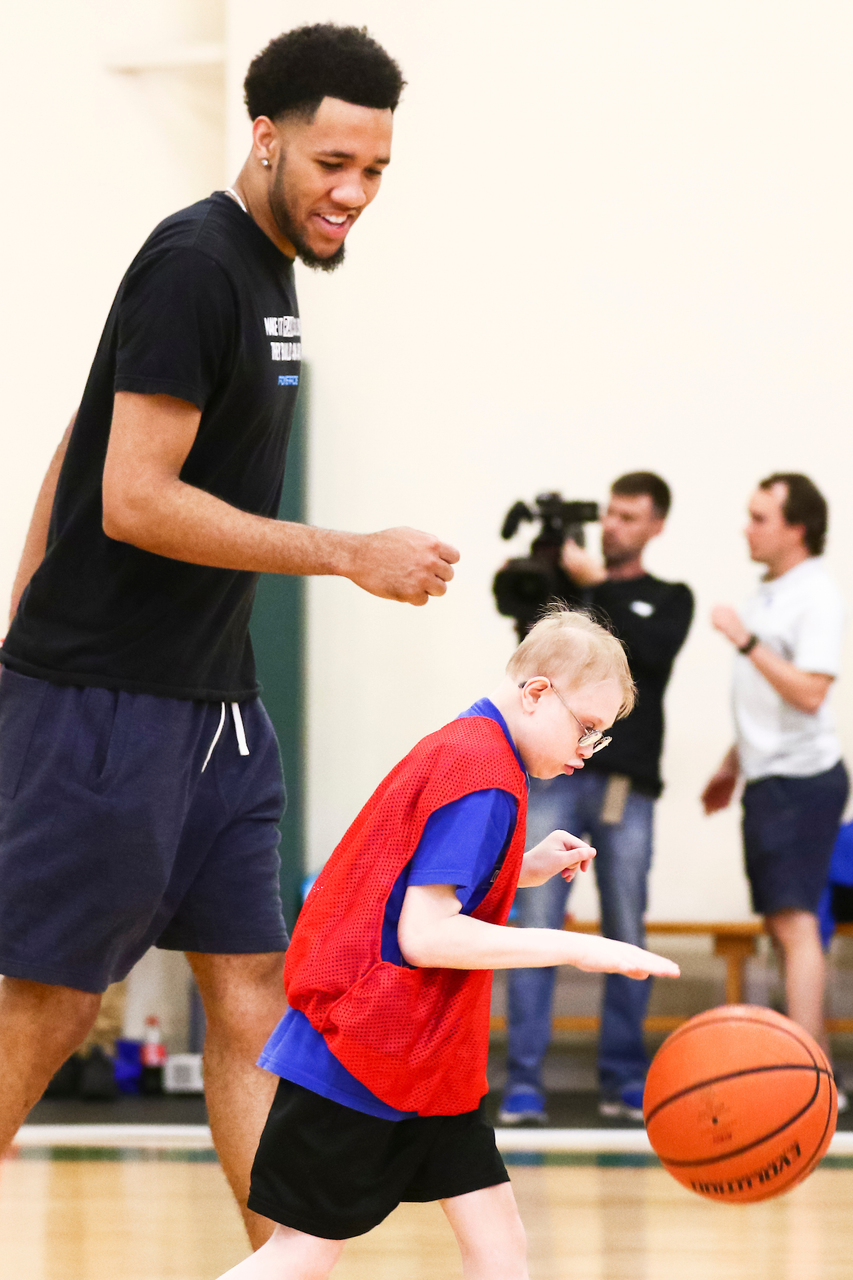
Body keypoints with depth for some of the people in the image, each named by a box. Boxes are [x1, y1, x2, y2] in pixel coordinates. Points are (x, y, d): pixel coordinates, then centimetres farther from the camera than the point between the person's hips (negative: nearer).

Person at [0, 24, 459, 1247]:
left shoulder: (263, 268, 14)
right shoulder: (193, 265, -15)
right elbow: (133, 502, -21)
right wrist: (352, 555, -19)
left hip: (211, 702, 9)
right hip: (104, 700, -9)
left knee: (253, 989, 6)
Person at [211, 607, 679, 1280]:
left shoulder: (460, 748, 13)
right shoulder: (487, 773, -18)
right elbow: (424, 936, -24)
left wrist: (523, 871, 10)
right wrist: (579, 947, -22)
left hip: (424, 1060, 10)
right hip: (361, 1054, -10)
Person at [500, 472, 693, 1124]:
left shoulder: (669, 599, 15)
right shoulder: (567, 583, 16)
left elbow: (653, 649, -6)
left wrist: (596, 583, -10)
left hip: (626, 786, 0)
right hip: (554, 773, 0)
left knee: (626, 934, 2)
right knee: (536, 926, -8)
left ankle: (625, 1081, 9)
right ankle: (524, 1082, -9)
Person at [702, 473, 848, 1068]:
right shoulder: (767, 593, 15)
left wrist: (746, 640, -25)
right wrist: (732, 765, 27)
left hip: (802, 776, -10)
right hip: (768, 777, 10)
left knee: (795, 922, -15)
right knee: (785, 924, 10)